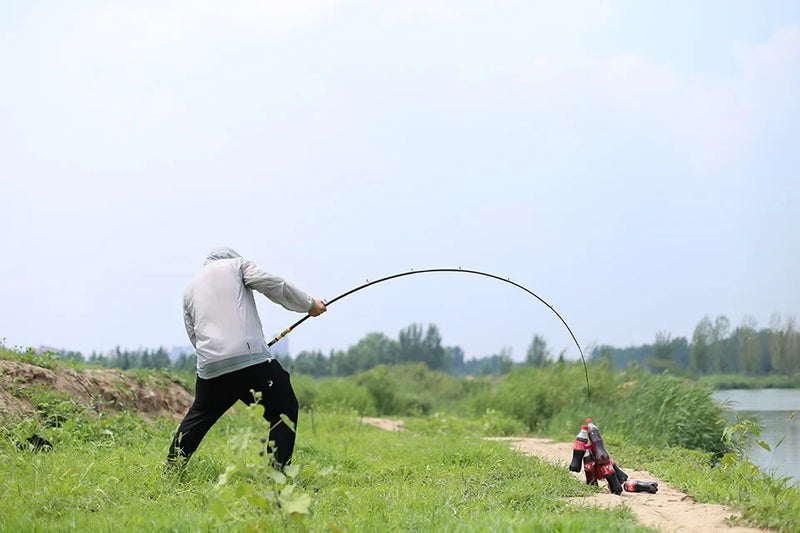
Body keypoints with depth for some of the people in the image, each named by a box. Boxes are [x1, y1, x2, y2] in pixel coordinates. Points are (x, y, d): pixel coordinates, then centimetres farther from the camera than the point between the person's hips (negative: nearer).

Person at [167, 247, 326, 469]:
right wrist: (310, 304, 13)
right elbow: (273, 285, 4)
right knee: (284, 410, 4)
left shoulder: (190, 290, 27)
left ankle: (171, 470, 27)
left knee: (199, 415, 25)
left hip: (209, 366, 5)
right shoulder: (236, 265, 14)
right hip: (251, 358, -5)